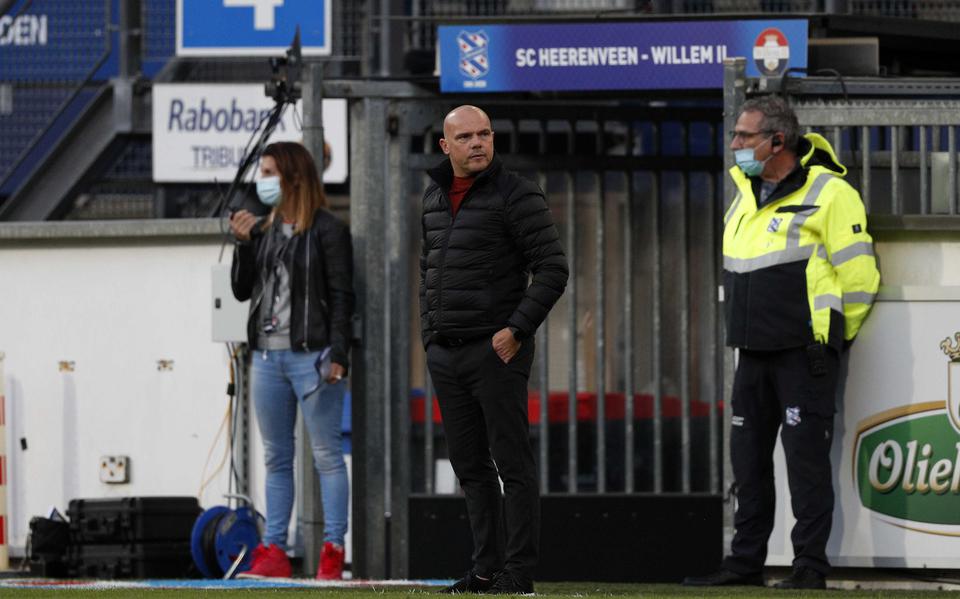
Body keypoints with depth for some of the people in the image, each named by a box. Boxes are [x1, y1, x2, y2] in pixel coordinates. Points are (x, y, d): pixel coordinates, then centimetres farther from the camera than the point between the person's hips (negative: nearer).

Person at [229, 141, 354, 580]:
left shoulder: (327, 231, -4)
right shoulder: (264, 231, 14)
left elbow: (341, 296, -8)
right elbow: (242, 290, 14)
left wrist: (337, 355, -15)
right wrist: (242, 244, 0)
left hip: (311, 357, -7)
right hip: (267, 357, 7)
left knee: (326, 455, -5)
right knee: (276, 458, 9)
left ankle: (333, 551, -6)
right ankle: (273, 551, 11)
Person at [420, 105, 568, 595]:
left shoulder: (516, 195, -8)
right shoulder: (434, 197, 13)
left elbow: (553, 269, -10)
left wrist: (517, 329, -15)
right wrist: (430, 333, 15)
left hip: (496, 349, -7)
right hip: (445, 353, 7)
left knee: (512, 463, -5)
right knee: (470, 466, 9)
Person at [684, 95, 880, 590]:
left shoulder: (829, 194, -11)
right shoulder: (746, 194, 14)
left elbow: (858, 278, -10)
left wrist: (828, 342, -3)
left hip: (805, 355, -8)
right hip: (753, 354, 8)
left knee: (807, 459, -7)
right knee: (748, 460, 10)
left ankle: (810, 567, -4)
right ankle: (745, 563, 17)